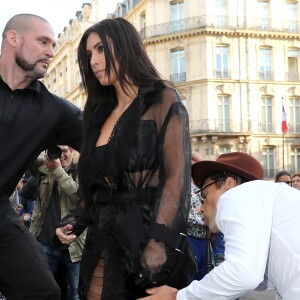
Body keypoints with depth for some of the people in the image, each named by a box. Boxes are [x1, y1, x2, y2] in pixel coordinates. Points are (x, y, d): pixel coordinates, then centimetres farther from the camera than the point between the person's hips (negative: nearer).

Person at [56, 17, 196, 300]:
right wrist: (76, 221, 2)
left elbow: (177, 176, -13)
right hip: (105, 242, 6)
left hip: (146, 236, -6)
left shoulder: (162, 99, -4)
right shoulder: (102, 112, 16)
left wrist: (159, 244, -22)